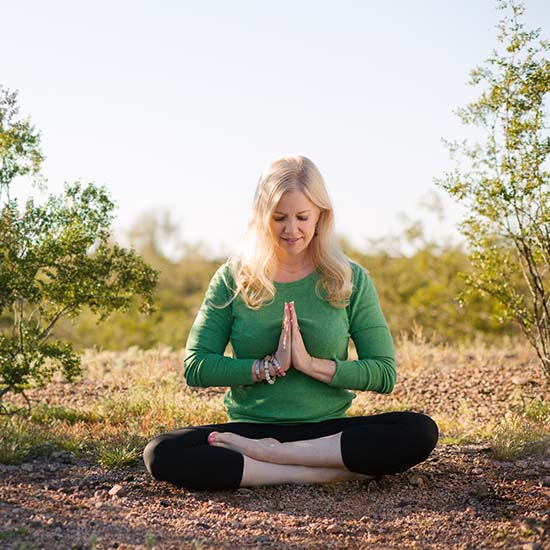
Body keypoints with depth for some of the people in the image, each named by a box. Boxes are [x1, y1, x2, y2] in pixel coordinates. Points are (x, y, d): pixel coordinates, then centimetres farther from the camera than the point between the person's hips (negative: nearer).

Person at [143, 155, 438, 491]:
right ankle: (315, 473, -26)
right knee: (162, 455, -27)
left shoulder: (351, 281, 4)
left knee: (420, 432, -27)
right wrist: (271, 366, -14)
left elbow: (384, 374, -1)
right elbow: (196, 367, -3)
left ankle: (264, 453, -22)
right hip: (252, 426, 0)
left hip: (329, 430, 1)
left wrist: (312, 364, -14)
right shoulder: (234, 278, 3)